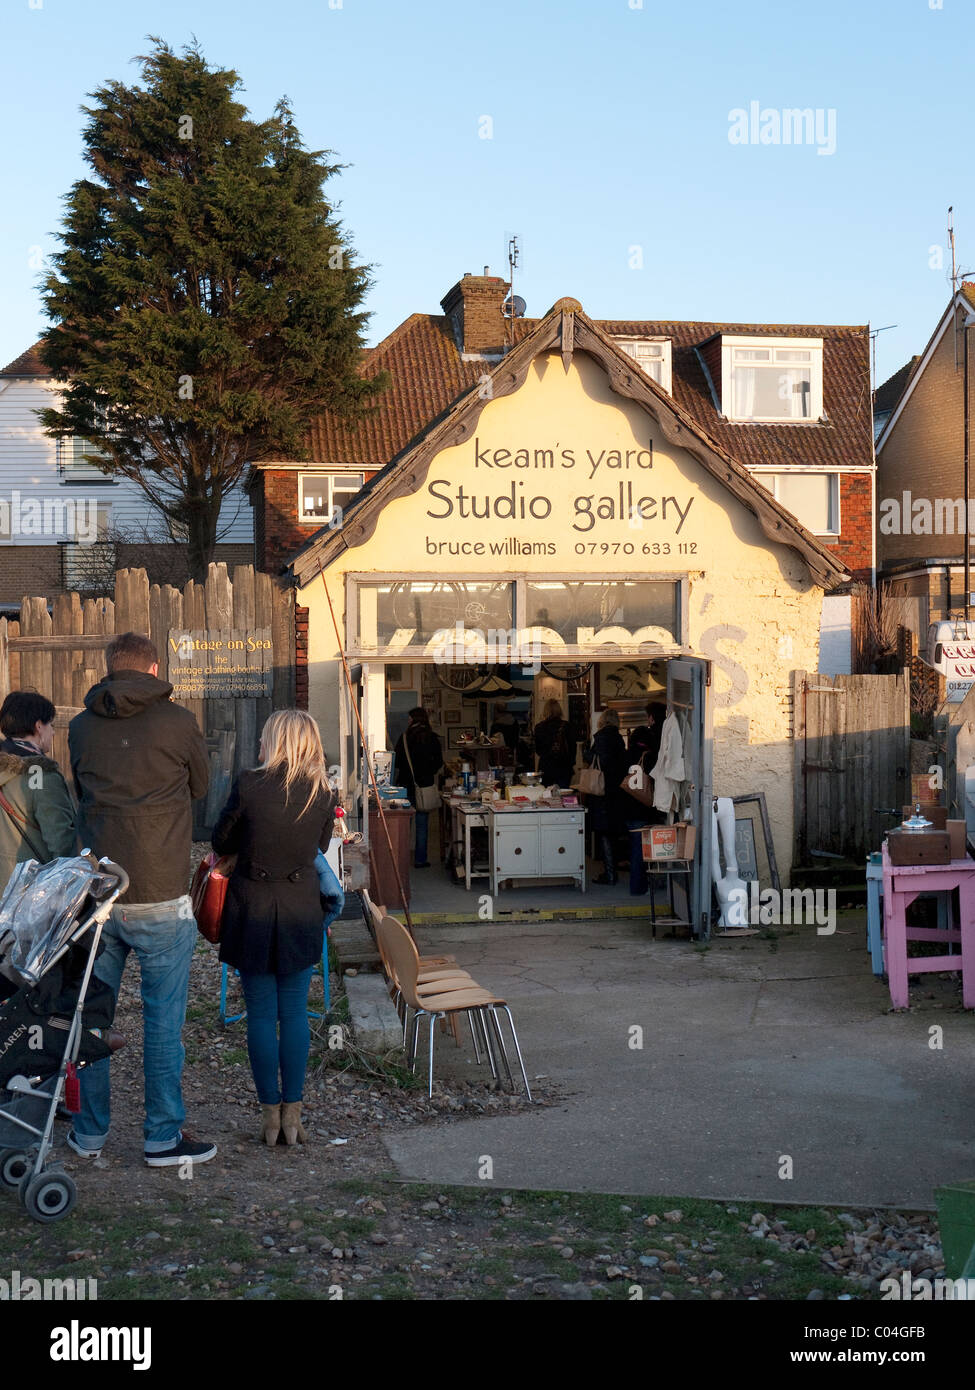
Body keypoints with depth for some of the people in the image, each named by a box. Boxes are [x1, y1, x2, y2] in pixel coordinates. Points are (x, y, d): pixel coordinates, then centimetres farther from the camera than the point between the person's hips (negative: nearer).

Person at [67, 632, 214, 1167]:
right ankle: (163, 1137, 12)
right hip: (160, 899, -4)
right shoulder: (177, 722, -6)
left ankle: (90, 1132, 24)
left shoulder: (81, 727, 5)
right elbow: (200, 787, 10)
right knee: (163, 1020, 5)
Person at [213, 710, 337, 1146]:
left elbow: (221, 842, 0)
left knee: (261, 1015, 6)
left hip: (252, 908, -2)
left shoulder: (249, 785, -12)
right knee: (295, 1012, 10)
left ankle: (270, 1113, 12)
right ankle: (292, 1114, 14)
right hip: (302, 909, 2)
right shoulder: (324, 793, -3)